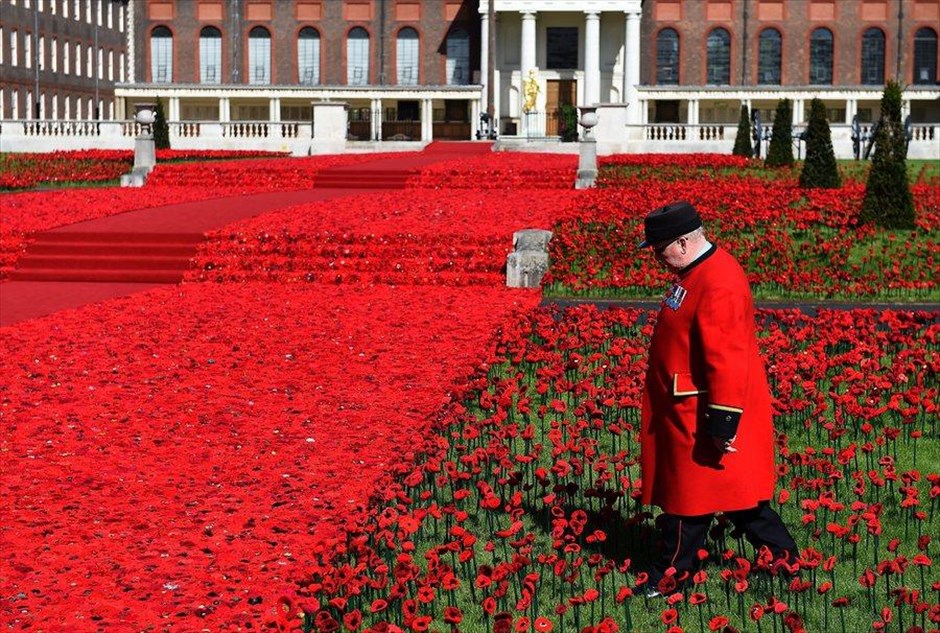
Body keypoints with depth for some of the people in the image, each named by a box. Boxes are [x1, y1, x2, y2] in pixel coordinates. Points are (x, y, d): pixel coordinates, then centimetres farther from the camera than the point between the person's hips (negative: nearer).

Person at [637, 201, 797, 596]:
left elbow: (726, 360, -27)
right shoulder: (698, 272, 9)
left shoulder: (718, 283, -25)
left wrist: (722, 421, -25)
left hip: (701, 414, -10)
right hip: (686, 411, 10)